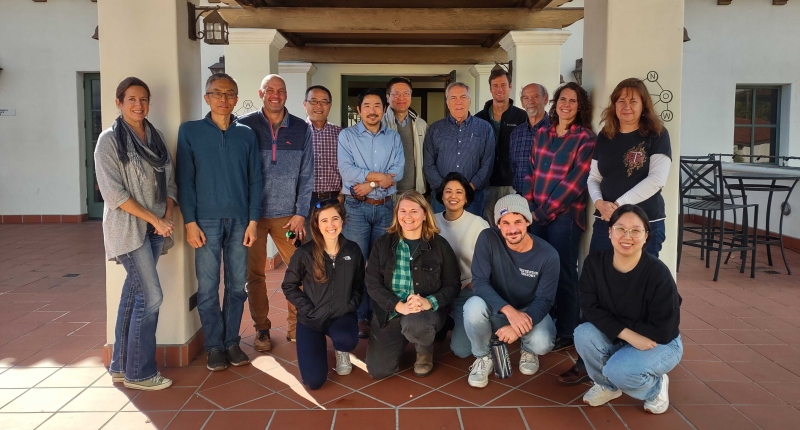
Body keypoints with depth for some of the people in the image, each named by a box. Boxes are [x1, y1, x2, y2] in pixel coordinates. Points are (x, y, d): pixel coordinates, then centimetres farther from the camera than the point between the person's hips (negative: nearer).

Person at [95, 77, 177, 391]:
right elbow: (113, 191, -13)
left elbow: (169, 182, 12)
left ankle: (121, 365, 23)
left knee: (134, 294, 11)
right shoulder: (109, 139, -7)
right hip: (129, 228, -6)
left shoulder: (156, 138, 11)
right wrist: (154, 219, -15)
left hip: (154, 228, 6)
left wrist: (167, 217, -4)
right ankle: (139, 372, 5)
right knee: (151, 296, -9)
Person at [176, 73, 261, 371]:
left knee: (237, 286, 7)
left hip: (240, 221, 2)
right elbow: (184, 180, -1)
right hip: (206, 221, -2)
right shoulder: (190, 131, 3)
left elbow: (255, 180, 6)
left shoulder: (246, 135, 8)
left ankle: (232, 341, 20)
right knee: (207, 288, 2)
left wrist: (253, 220, -1)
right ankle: (214, 346, 14)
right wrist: (190, 222, -7)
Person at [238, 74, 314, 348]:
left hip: (287, 214, 1)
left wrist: (301, 213, -2)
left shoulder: (301, 129, 4)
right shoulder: (245, 126, 0)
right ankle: (262, 328, 20)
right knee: (254, 274, 6)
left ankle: (295, 325, 18)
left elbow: (306, 175, 4)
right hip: (253, 213, -1)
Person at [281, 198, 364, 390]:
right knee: (314, 381, -11)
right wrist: (309, 309, -10)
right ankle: (319, 345, 25)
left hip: (342, 316, 1)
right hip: (311, 319, -1)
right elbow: (288, 286, -2)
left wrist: (351, 306, -7)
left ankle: (342, 352, 7)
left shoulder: (353, 250, -4)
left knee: (347, 340, -36)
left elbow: (359, 285, 8)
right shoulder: (305, 253, -12)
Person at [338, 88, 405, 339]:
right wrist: (380, 176, -14)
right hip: (356, 207, -2)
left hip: (385, 207, 3)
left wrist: (370, 183, -15)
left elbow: (398, 173, -4)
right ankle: (359, 316, 8)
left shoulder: (394, 137, 8)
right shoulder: (347, 135, 1)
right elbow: (346, 170, -13)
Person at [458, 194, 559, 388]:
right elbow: (479, 282, -23)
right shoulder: (488, 239, -21)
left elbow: (544, 300, -14)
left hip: (529, 311, 0)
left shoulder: (548, 255, -19)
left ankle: (528, 350, 11)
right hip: (496, 310, 0)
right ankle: (484, 356, -4)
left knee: (542, 344, -31)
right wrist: (509, 310, -37)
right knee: (473, 305, -34)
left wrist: (522, 323, -32)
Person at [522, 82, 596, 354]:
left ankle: (566, 332, 14)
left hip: (564, 215, -5)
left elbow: (575, 180, -11)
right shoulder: (542, 134, 13)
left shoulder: (585, 138, -4)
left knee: (563, 273, 1)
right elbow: (530, 171, 12)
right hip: (536, 214, 5)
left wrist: (545, 211, -12)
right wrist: (530, 206, -1)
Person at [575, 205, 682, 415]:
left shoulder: (658, 273, -27)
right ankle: (606, 385, 5)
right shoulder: (594, 263, -15)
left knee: (619, 370, -30)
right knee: (583, 334, -25)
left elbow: (663, 331, -24)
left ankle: (656, 387, 7)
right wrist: (626, 333, -27)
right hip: (615, 338, 4)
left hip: (660, 344, -4)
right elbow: (590, 308, -15)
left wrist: (619, 327, -18)